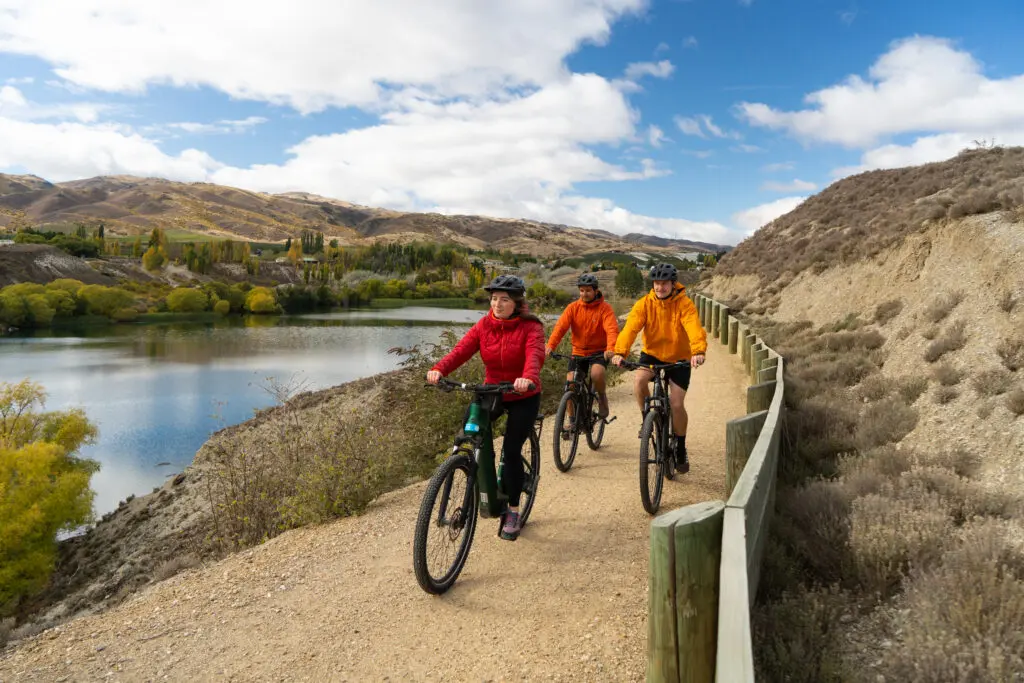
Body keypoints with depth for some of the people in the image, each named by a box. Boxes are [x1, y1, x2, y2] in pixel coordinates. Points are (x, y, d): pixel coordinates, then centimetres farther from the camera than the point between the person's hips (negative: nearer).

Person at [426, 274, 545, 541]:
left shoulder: (530, 327, -15)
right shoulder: (484, 325, -6)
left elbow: (535, 355, -35)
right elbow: (461, 349, -20)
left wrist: (528, 378, -57)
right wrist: (439, 369, -39)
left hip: (523, 397, -3)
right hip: (491, 392, 4)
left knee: (512, 451, -8)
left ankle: (513, 511, 12)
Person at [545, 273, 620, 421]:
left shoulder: (604, 308, -8)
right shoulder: (573, 307, -2)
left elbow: (612, 329, -22)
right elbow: (560, 326, -14)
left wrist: (611, 348, -41)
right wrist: (550, 346, -30)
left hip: (599, 351, -3)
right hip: (578, 352, 3)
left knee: (597, 373, -31)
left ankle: (602, 396, 2)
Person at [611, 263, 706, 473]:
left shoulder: (684, 304, -16)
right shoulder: (644, 304, -12)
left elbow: (694, 328, -32)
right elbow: (630, 327, -26)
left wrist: (698, 352, -52)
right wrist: (619, 352, -43)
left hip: (679, 359, -1)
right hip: (652, 355, 1)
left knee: (676, 404, -6)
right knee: (638, 380, -30)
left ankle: (680, 449, 18)